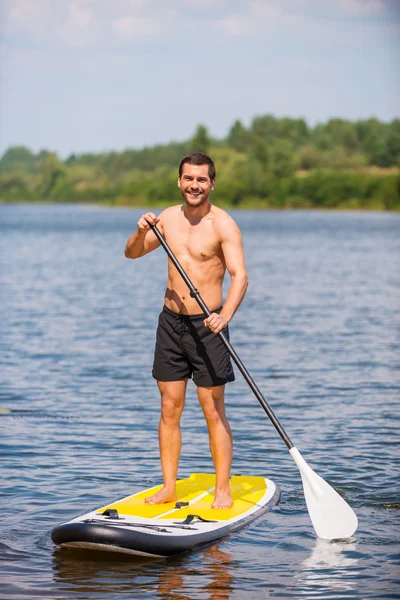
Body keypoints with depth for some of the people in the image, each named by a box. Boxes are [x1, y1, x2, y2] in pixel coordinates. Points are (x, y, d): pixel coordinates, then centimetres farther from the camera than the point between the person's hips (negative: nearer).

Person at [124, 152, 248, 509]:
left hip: (207, 325, -5)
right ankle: (168, 488, 14)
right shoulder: (169, 218, 7)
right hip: (171, 321, 5)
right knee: (170, 408, 7)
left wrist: (225, 315, -38)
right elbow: (132, 253, 18)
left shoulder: (223, 225, -11)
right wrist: (142, 232, -5)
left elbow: (240, 275, -21)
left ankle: (223, 490, 7)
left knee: (213, 411, -1)